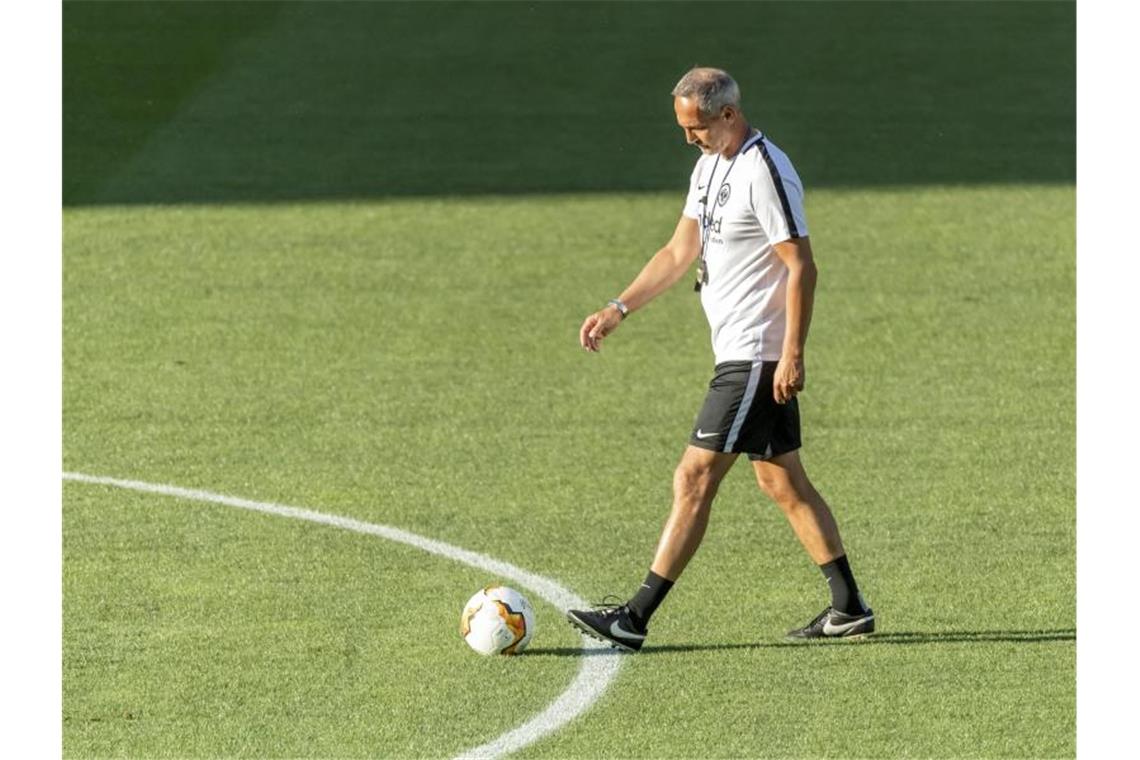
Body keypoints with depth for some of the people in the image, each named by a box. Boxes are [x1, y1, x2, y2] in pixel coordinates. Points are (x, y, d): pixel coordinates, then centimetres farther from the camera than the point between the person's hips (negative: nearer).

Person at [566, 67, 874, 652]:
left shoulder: (765, 173, -17)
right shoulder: (710, 167, 12)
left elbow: (801, 267, -19)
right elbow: (680, 252, 18)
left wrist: (792, 356, -21)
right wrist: (618, 310, 10)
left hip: (756, 358, -10)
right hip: (741, 355, 10)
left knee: (694, 478, -9)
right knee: (781, 481, 13)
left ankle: (635, 619, -8)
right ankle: (848, 607, 17)